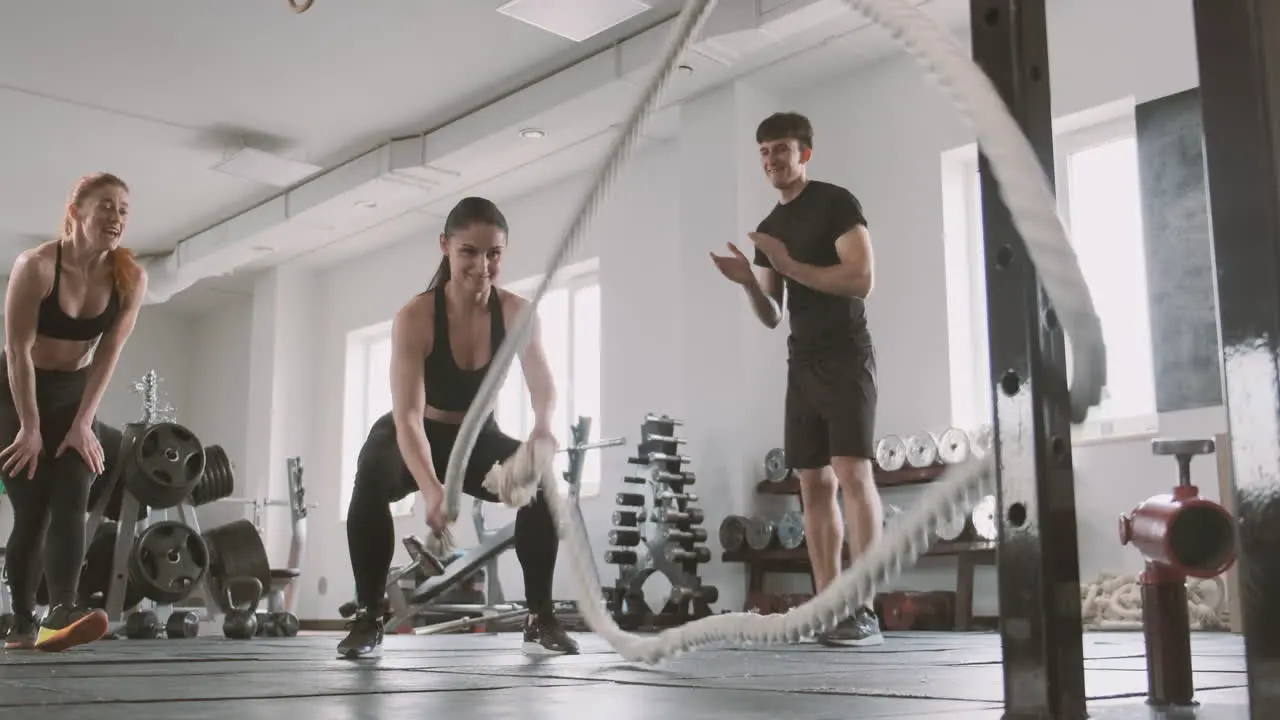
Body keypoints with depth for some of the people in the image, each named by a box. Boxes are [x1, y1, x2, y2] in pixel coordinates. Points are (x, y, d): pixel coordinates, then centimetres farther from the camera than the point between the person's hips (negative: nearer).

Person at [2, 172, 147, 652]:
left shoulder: (130, 278, -11)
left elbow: (108, 353, -8)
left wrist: (82, 423, -11)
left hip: (73, 393, 4)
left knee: (71, 503, -12)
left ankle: (61, 612, -22)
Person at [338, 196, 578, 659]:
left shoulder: (517, 312, -18)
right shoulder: (415, 318, -28)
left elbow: (543, 385, -31)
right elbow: (407, 415, -38)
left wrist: (543, 430, -57)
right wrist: (430, 489, -56)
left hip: (478, 438, 3)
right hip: (417, 439, -3)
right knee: (372, 480, -35)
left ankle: (540, 619, -11)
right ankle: (367, 619, -21)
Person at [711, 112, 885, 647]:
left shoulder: (836, 203, -4)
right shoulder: (768, 229, 17)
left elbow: (860, 280, -15)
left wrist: (788, 265, -18)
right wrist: (749, 283, -4)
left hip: (845, 357, -7)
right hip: (801, 365, 7)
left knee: (852, 473, -15)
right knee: (813, 484, 2)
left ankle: (864, 612, -16)